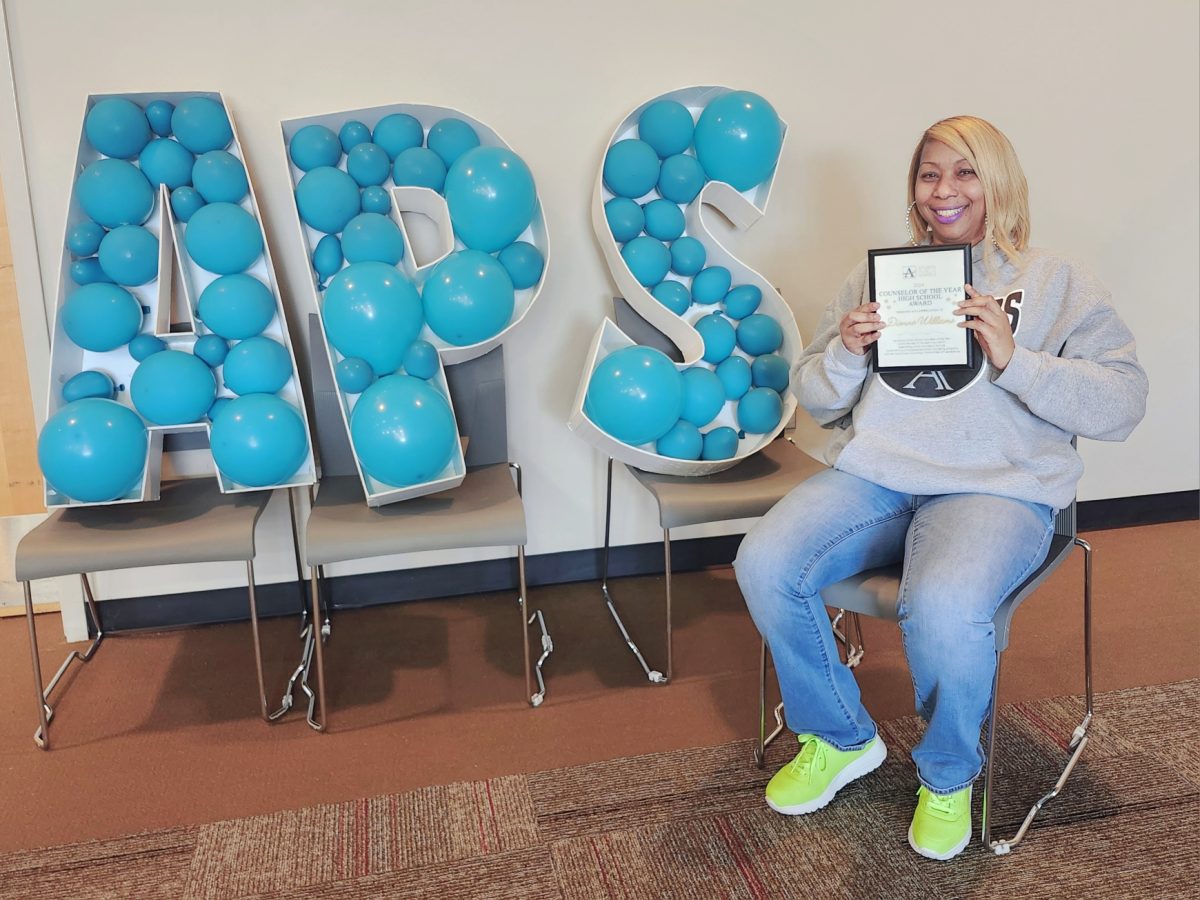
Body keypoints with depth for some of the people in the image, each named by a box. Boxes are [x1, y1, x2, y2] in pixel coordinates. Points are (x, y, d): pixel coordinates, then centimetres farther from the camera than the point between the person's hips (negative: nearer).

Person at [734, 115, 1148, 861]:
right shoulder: (879, 274, 18)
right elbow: (816, 401, 17)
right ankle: (841, 740, 5)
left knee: (943, 609, -34)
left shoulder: (1058, 283, 9)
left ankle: (949, 775, 0)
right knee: (764, 565, -22)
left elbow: (1123, 405, -1)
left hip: (996, 489, -3)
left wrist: (1014, 359, -13)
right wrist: (847, 354, -4)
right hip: (872, 475, 4)